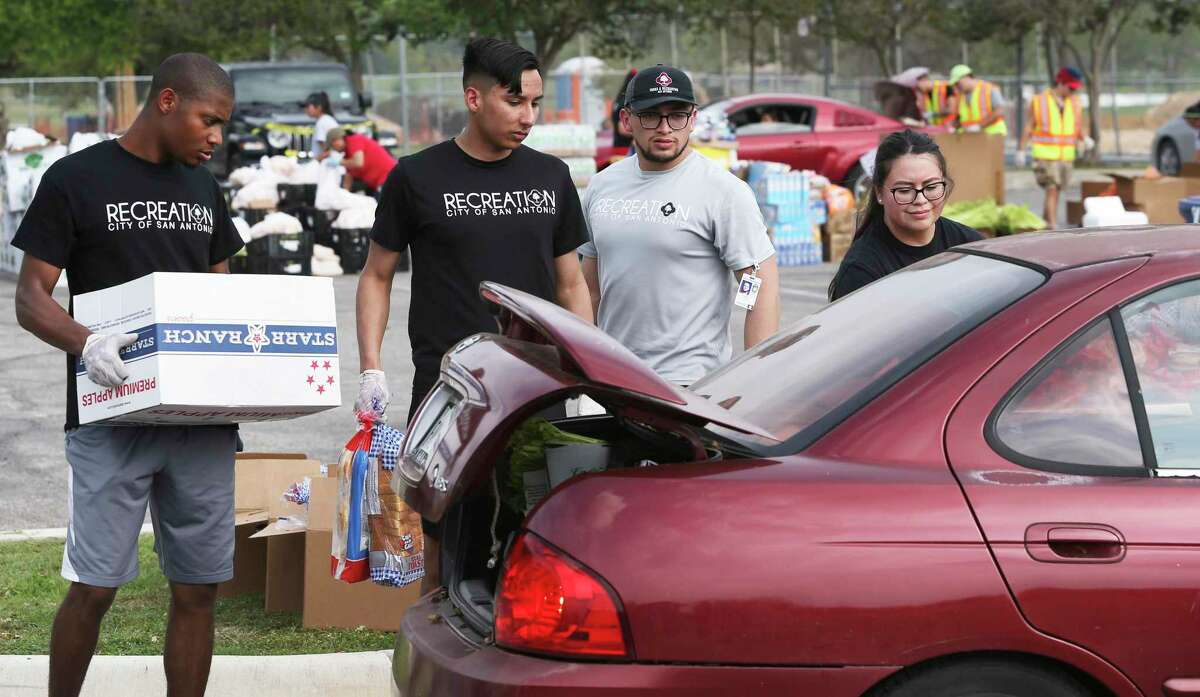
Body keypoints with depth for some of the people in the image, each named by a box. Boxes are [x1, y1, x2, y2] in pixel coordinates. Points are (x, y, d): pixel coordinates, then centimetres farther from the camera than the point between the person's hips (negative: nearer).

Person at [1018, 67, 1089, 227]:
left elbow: (1080, 125, 9)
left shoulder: (1075, 102, 7)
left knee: (1056, 190, 9)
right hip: (1045, 154, -4)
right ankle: (1053, 227, -17)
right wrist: (1021, 150, 3)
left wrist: (1084, 138, -12)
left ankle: (1044, 223, 24)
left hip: (1067, 155, 4)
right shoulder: (1039, 102, -2)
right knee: (1052, 190, -14)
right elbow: (1028, 127, 3)